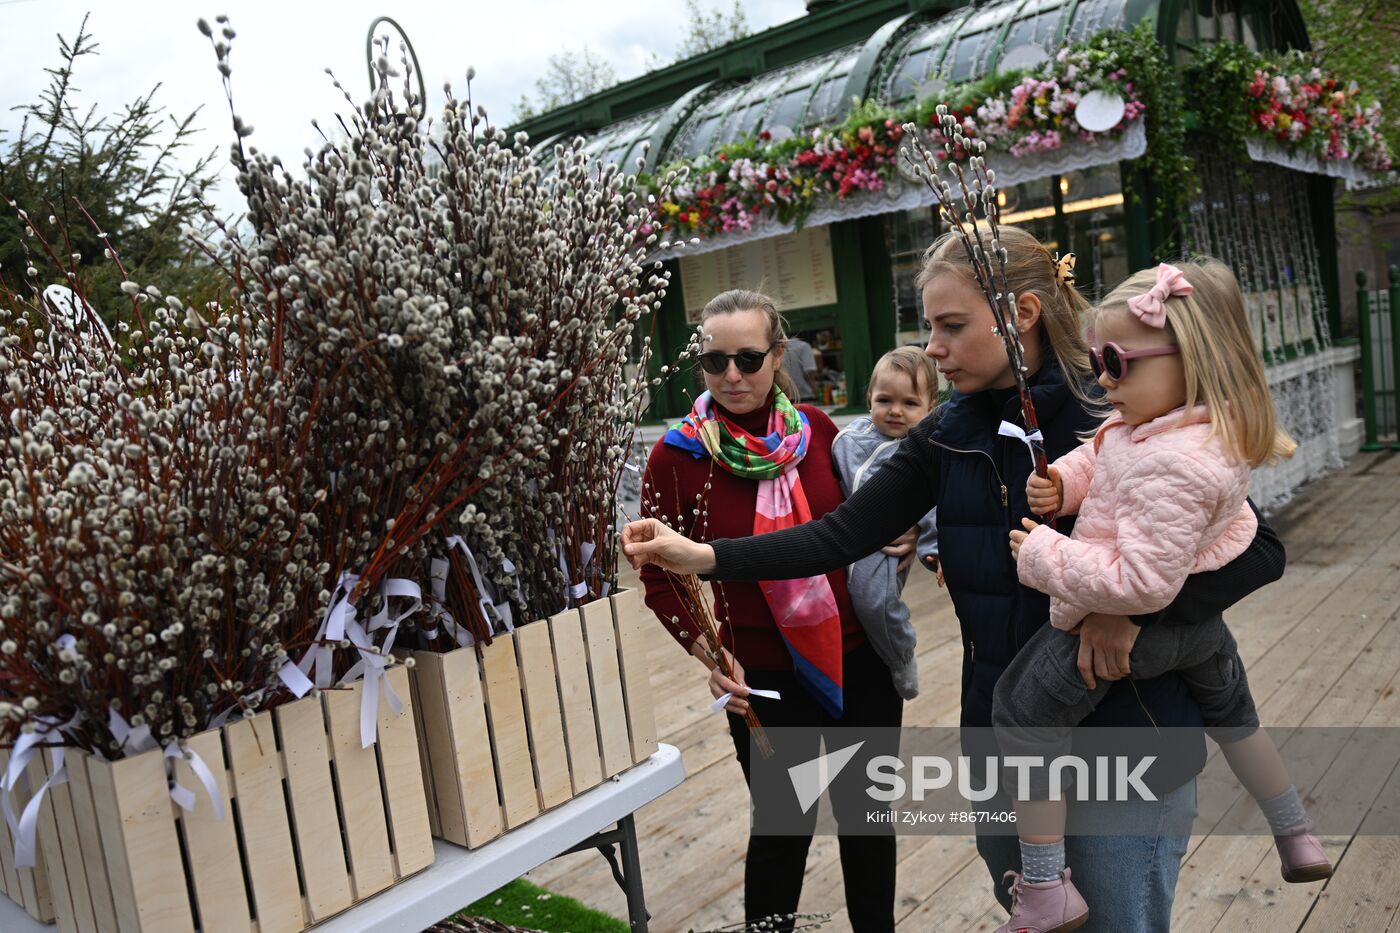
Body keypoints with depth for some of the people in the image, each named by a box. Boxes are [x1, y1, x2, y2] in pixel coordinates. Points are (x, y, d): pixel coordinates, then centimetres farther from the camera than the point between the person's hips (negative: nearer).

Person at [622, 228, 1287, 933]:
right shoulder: (947, 437, 0)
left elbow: (1259, 551, -14)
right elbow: (842, 535, -6)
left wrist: (1133, 607, -27)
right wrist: (703, 557, -15)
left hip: (1125, 746, -4)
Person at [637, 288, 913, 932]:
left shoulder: (816, 430, -3)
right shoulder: (676, 456, -11)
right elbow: (660, 578, -5)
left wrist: (898, 540, -6)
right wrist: (706, 650, -17)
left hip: (860, 656, 3)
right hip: (765, 678, -3)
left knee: (867, 811, 20)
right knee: (783, 825, 13)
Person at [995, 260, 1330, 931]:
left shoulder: (1171, 467, -35)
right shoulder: (1211, 427, -4)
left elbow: (1142, 581, -37)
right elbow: (1098, 458, 9)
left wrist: (1042, 557, -27)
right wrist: (1061, 483, -10)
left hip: (1130, 627, -10)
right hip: (1198, 618, 10)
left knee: (1022, 711, 1)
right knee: (1230, 714, 34)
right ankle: (1297, 840, 53)